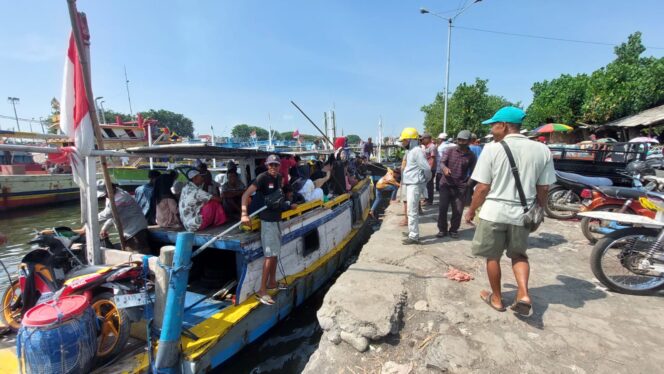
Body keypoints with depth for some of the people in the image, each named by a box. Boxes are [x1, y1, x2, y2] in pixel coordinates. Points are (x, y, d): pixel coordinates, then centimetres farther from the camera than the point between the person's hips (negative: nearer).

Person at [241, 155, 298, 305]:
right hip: (267, 219, -8)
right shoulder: (263, 177, -16)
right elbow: (246, 194, -24)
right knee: (270, 254, -8)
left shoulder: (279, 178, 7)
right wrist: (244, 214, -34)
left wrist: (288, 205, 24)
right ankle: (262, 290, 0)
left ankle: (272, 282, 31)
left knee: (275, 252, 17)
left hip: (276, 218, 8)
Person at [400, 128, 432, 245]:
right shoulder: (409, 151, 14)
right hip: (409, 184, 10)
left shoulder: (417, 151, -17)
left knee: (412, 211, -5)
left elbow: (426, 168, -20)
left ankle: (414, 237, 3)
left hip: (415, 185, -10)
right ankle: (412, 232, 30)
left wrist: (426, 180, -4)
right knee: (412, 210, 18)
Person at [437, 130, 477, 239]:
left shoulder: (471, 156, 3)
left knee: (458, 210, 2)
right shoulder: (449, 150, 1)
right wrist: (445, 168, -31)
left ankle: (454, 230, 21)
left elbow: (473, 172, 8)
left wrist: (469, 184, -3)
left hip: (460, 186, 1)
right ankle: (442, 229, 14)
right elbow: (442, 162, -9)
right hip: (446, 184, -1)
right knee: (442, 207, -2)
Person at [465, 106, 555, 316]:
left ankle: (496, 298, 28)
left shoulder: (492, 149, -11)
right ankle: (523, 294, 10)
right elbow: (543, 189, 3)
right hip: (522, 213, 4)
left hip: (494, 212, -3)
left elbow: (482, 188, -10)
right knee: (519, 254, 24)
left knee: (493, 256, 14)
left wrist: (471, 210, 4)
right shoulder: (541, 150, 0)